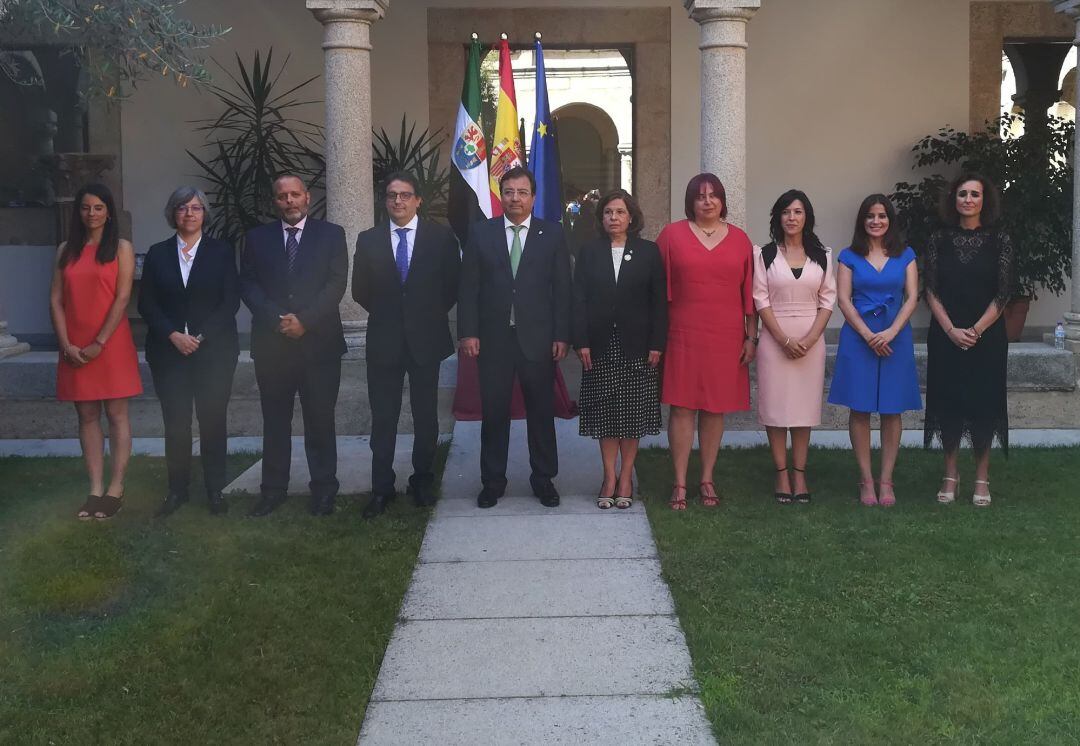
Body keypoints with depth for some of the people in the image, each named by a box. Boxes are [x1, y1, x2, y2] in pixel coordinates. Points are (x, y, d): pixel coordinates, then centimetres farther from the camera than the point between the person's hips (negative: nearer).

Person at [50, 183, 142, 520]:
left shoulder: (121, 248, 0)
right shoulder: (66, 250, 10)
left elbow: (122, 299, -7)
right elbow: (55, 300, 5)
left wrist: (99, 343, -13)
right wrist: (66, 344, -7)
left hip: (111, 343, -3)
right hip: (75, 348, 4)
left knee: (116, 414, 1)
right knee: (87, 416, 6)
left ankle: (115, 488, 6)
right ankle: (95, 489, 11)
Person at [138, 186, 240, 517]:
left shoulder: (221, 252, 4)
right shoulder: (158, 254, 9)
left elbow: (231, 301, -1)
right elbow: (147, 303, 5)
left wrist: (201, 337, -10)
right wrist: (173, 335, -9)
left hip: (213, 350, -1)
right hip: (169, 350, 1)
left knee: (213, 420, 1)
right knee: (175, 423, 1)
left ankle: (215, 490, 10)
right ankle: (177, 489, 11)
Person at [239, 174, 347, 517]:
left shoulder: (331, 235, 6)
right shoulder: (257, 238, 11)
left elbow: (336, 283, -4)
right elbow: (248, 284, 4)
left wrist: (304, 320, -14)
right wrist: (277, 319, -11)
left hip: (318, 342, -2)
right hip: (271, 343, 2)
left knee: (320, 421, 2)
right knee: (275, 421, 8)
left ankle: (323, 490, 11)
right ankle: (273, 489, 15)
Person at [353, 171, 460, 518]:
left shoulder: (440, 236, 0)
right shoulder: (368, 240, 4)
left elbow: (452, 285, 4)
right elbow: (360, 290, 9)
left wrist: (432, 316, 2)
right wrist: (384, 313, 6)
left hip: (426, 339, 0)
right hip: (384, 341, 1)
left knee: (425, 415, 9)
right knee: (383, 417, 3)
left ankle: (422, 482, 21)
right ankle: (381, 488, 11)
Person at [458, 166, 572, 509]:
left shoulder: (552, 234, 4)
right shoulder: (480, 233, 5)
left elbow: (562, 288, 2)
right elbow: (469, 288, 3)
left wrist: (562, 335, -4)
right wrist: (468, 333, -4)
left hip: (538, 338, 0)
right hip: (493, 338, 0)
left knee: (542, 412, 8)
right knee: (494, 412, 6)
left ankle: (543, 479, 21)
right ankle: (493, 481, 18)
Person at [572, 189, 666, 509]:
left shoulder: (648, 252, 4)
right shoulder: (589, 252, 7)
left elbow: (659, 300, 1)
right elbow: (579, 299, 3)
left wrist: (657, 344, -6)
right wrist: (581, 342, -6)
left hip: (637, 345, -1)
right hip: (600, 345, 1)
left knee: (633, 413, 3)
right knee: (605, 413, 4)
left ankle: (626, 477, 12)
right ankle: (609, 477, 11)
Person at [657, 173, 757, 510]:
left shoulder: (739, 239, 7)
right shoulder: (672, 234, 2)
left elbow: (749, 292, 7)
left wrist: (751, 337, 4)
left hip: (726, 337, 2)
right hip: (683, 336, -2)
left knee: (715, 408, 7)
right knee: (682, 406, -1)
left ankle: (707, 479, 18)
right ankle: (680, 483, 6)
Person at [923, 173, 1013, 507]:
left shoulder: (999, 240, 0)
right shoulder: (939, 240, 3)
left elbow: (1003, 294, -3)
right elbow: (931, 291, -1)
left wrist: (976, 330, -12)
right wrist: (952, 330, -11)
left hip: (987, 337, -1)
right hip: (946, 337, 1)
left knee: (983, 402, 3)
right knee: (948, 401, 4)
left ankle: (981, 478, 13)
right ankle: (950, 474, 15)